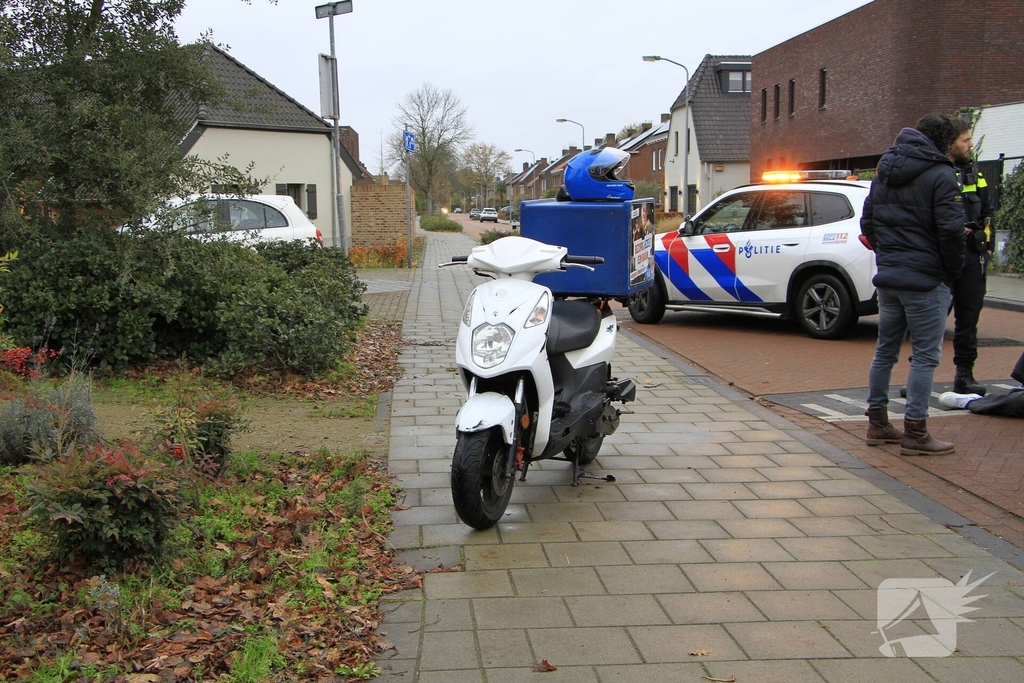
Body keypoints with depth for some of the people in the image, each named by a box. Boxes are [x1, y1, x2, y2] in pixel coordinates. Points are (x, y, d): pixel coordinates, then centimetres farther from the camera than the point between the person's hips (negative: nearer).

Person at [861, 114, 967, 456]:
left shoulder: (884, 171, 12)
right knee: (926, 354, -2)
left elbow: (867, 222, 15)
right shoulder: (940, 174, -12)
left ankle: (877, 422, 21)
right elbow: (952, 230, -18)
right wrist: (953, 272, -4)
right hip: (925, 280, -7)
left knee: (886, 349, 15)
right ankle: (915, 433, -1)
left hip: (887, 277, 8)